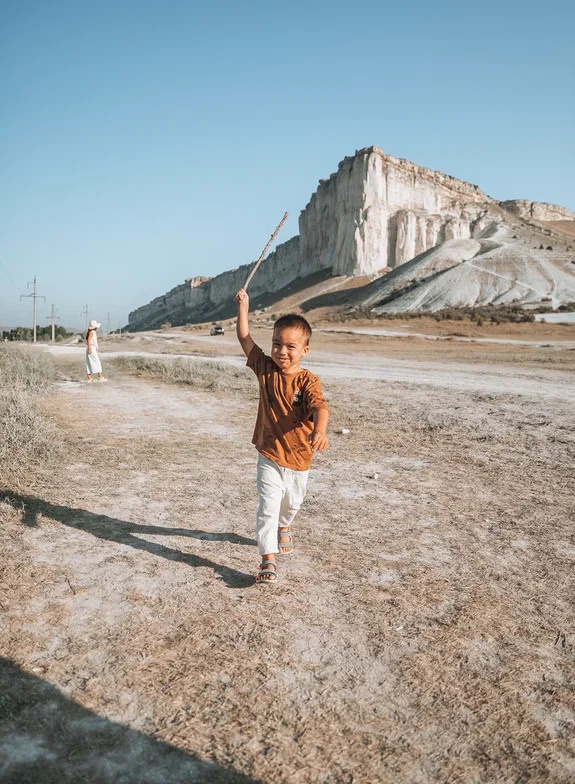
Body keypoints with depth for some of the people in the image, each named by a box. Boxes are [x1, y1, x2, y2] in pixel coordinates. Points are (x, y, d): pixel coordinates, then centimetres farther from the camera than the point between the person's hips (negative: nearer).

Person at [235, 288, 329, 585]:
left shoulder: (308, 381, -15)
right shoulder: (265, 369, -7)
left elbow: (319, 407, -31)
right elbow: (245, 338, -5)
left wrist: (319, 430, -51)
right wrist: (243, 305, -7)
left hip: (299, 457, 1)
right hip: (269, 455, 0)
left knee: (291, 502, 25)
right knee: (268, 507, -8)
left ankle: (284, 527, 56)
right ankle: (268, 561, -2)